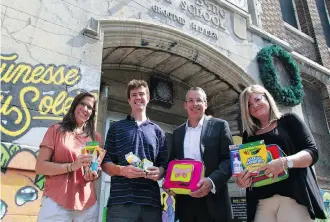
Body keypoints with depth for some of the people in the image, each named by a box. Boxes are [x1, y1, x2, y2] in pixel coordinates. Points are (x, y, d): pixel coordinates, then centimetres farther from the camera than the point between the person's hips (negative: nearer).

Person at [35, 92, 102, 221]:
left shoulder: (95, 137, 10)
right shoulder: (56, 130, 1)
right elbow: (40, 167, -6)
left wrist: (92, 175, -5)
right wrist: (72, 166, -18)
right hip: (56, 202, -3)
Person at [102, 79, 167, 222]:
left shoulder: (157, 131, 16)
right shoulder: (117, 127, 11)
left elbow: (164, 164, 13)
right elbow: (105, 162, 6)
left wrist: (159, 172, -10)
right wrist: (122, 170, -14)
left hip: (151, 201, 2)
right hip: (121, 200, -2)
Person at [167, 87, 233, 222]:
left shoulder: (219, 125, 1)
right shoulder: (177, 132, 14)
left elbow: (229, 159, -6)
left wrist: (212, 181, -20)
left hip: (212, 201, -3)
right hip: (184, 202, 4)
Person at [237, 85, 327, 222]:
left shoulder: (289, 120, 7)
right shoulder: (248, 134, 15)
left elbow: (312, 151, -2)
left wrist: (285, 162, -21)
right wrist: (241, 181, -8)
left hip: (293, 197, -3)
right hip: (260, 203, 3)